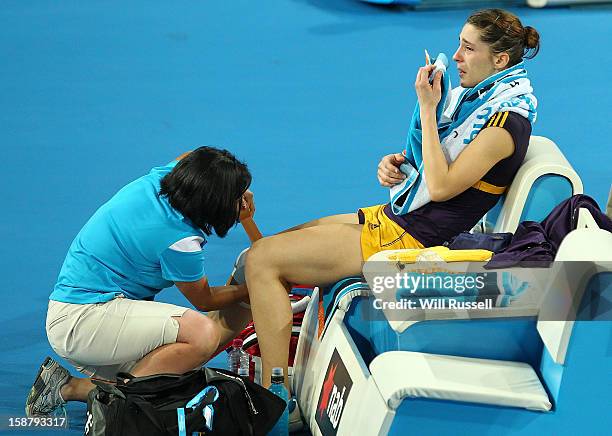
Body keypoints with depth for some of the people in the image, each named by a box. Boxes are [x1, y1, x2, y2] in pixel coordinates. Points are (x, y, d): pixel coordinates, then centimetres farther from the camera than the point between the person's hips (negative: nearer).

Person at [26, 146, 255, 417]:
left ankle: (71, 386, 7)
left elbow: (187, 159, 27)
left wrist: (238, 192, 14)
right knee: (202, 332, -28)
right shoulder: (180, 239, -21)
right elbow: (204, 300, -1)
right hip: (83, 320, -10)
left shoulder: (161, 176, -1)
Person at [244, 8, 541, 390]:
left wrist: (427, 108, -18)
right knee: (267, 249, 13)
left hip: (412, 239, -10)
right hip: (390, 217, 10)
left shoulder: (508, 120, -18)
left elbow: (440, 186, -24)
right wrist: (396, 162, 1)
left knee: (263, 259, -13)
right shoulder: (477, 94, 10)